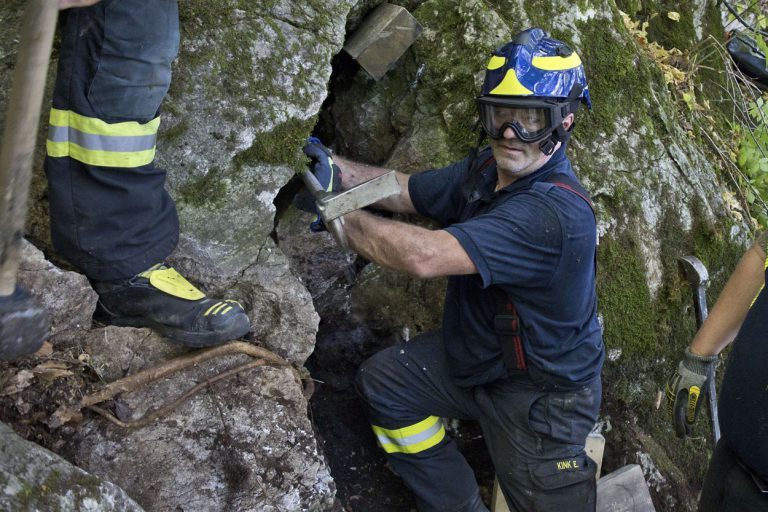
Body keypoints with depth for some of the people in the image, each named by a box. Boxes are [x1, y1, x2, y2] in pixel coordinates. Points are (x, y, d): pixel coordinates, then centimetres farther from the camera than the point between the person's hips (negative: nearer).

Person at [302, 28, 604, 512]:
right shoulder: (488, 168, -5)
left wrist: (338, 213, -27)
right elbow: (404, 189, 8)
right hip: (475, 353, 8)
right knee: (383, 381, 8)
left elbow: (425, 256, -40)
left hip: (541, 394, -8)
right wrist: (336, 167, -8)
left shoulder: (555, 212, -34)